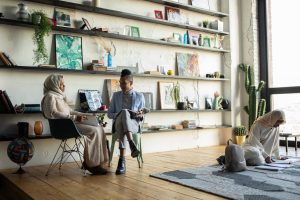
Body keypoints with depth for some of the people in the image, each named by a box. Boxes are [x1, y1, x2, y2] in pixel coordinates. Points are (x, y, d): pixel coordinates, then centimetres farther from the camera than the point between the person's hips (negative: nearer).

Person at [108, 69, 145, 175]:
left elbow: (142, 115, 14)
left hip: (133, 124, -1)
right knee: (124, 112, -38)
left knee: (124, 114, -40)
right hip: (118, 123, 1)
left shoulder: (139, 96, 14)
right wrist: (119, 114, -8)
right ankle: (131, 144, -54)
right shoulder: (116, 95, 18)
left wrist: (140, 115, -11)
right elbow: (109, 114, 13)